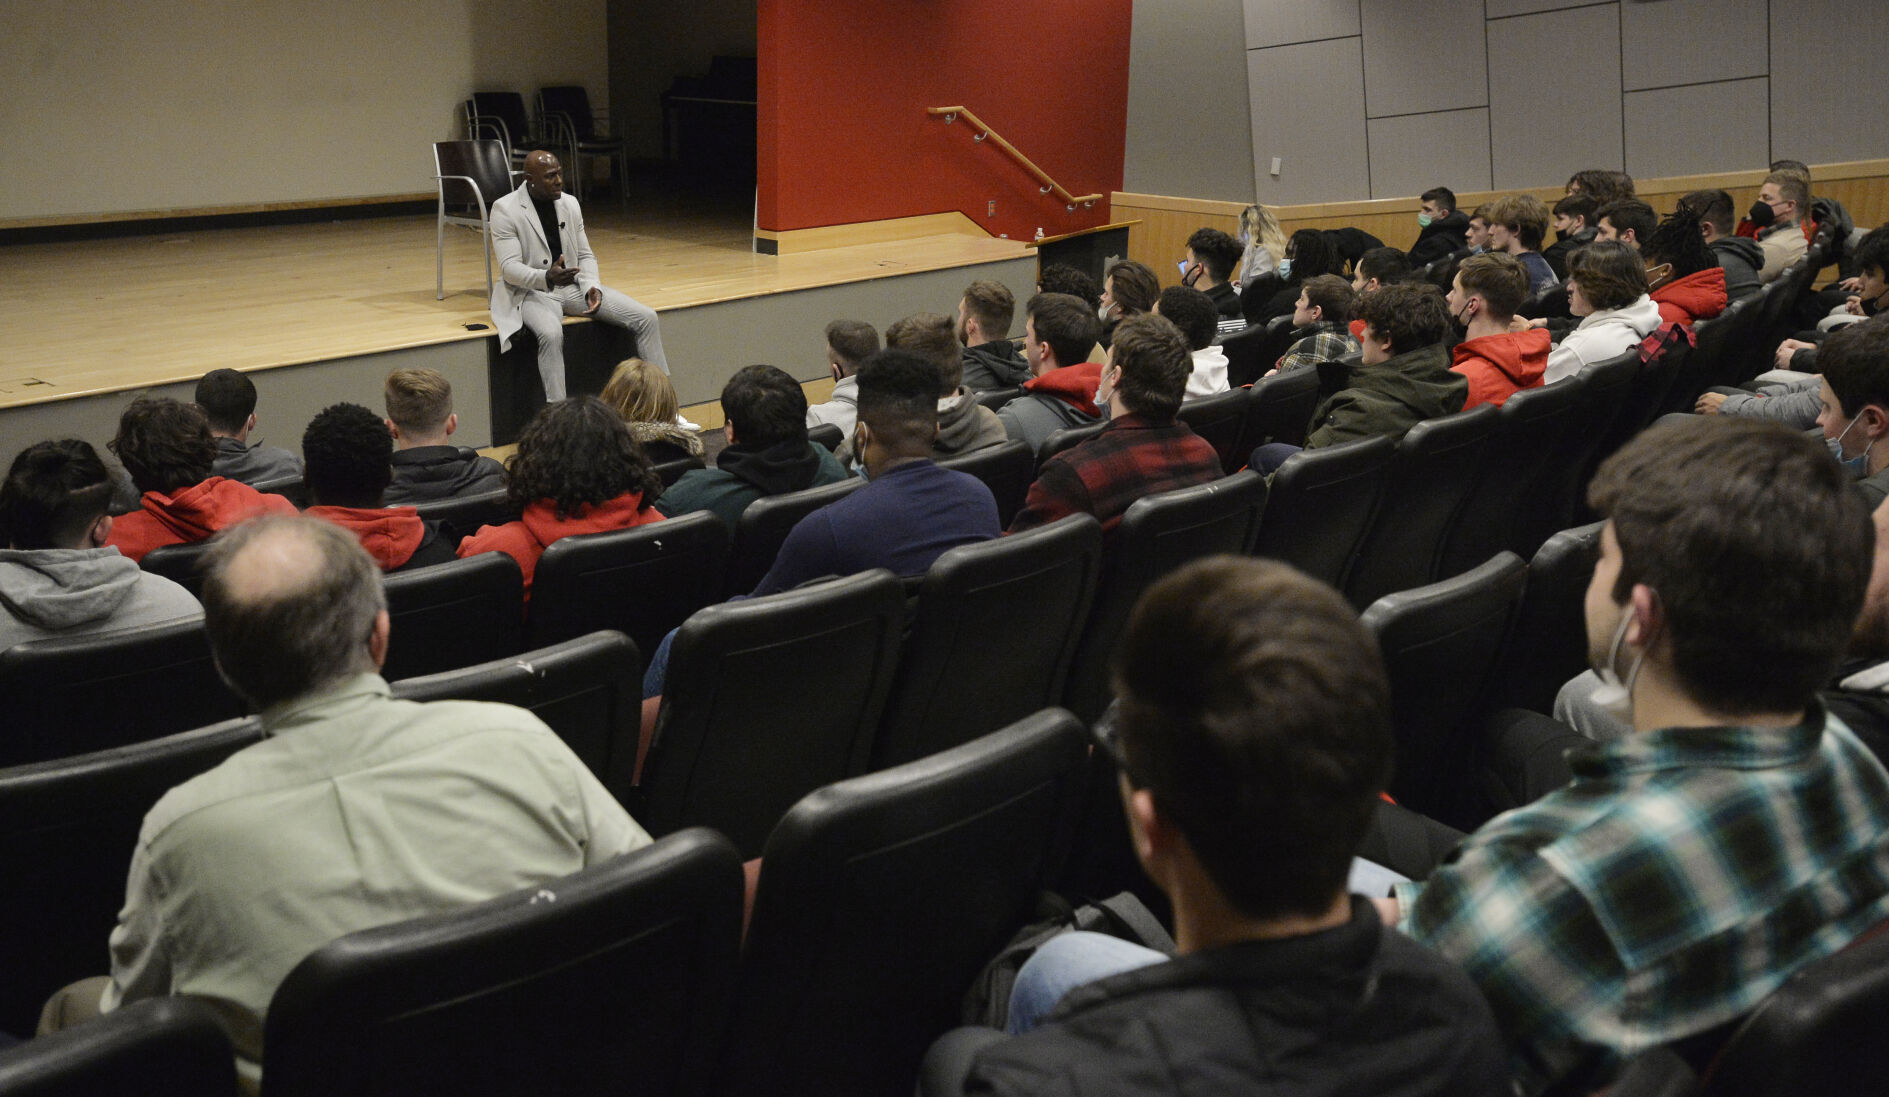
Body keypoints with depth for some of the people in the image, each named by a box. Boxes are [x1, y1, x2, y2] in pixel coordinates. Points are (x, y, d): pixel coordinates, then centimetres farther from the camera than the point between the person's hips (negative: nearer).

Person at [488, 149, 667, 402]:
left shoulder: (569, 203, 9)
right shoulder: (505, 209, -8)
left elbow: (585, 255, 13)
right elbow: (509, 267, -16)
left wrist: (592, 287, -9)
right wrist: (547, 278, -35)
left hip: (575, 286, 6)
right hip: (532, 291, -6)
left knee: (646, 318, -9)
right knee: (551, 334, -40)